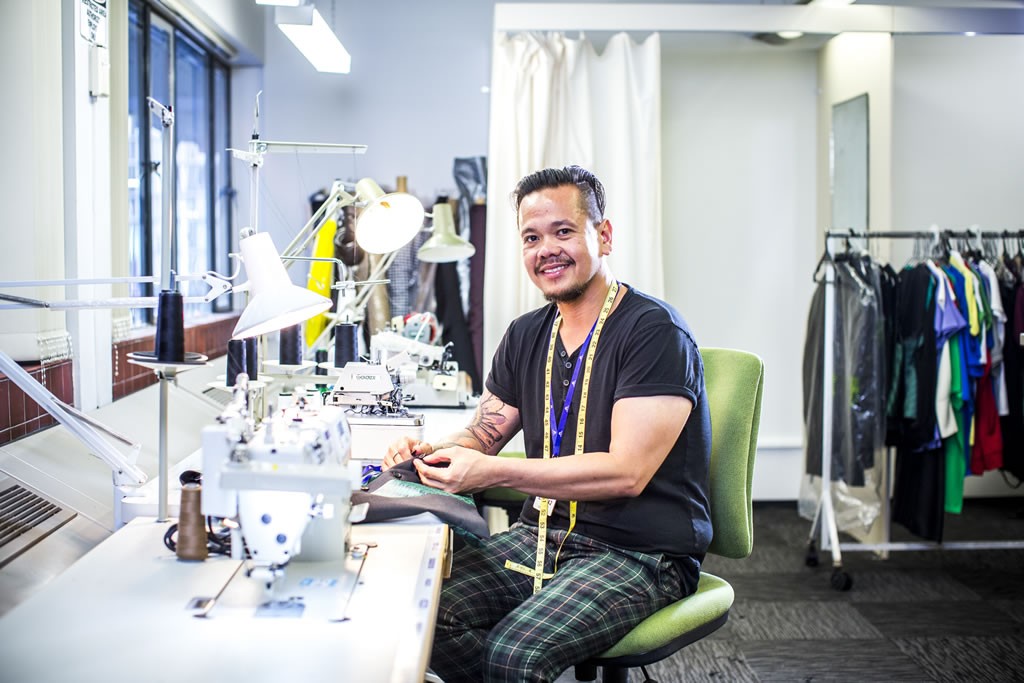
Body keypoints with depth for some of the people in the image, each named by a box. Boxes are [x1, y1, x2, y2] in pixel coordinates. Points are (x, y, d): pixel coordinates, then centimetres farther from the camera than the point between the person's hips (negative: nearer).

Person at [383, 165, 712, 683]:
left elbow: (626, 472, -21)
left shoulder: (655, 333, -13)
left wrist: (494, 472, -26)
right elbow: (481, 436, 15)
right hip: (542, 536, 7)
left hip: (639, 552, -6)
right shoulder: (526, 336, 11)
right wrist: (431, 454, -9)